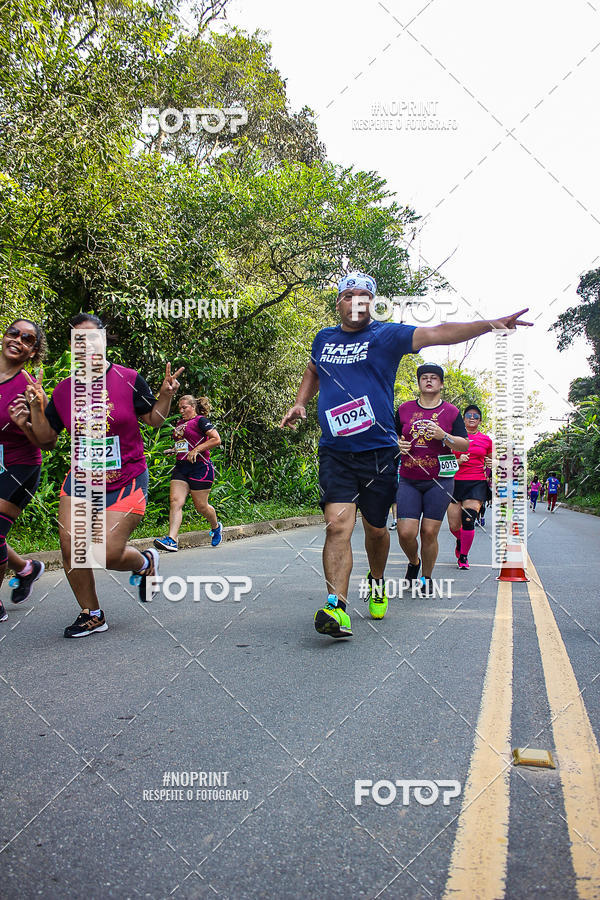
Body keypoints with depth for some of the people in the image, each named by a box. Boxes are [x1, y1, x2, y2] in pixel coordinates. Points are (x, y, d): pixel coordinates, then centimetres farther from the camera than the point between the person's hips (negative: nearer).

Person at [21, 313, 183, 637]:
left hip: (126, 480, -4)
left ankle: (146, 562, 27)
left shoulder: (128, 380, -5)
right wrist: (37, 408, -5)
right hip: (80, 479, 4)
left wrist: (165, 394, -15)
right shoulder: (63, 390, 3)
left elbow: (154, 421, 1)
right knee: (71, 550, -2)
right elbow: (46, 440, 8)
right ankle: (92, 615, 20)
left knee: (109, 554, -10)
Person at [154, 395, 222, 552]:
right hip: (180, 467, 7)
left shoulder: (201, 420, -4)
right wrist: (173, 450, 13)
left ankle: (216, 527, 31)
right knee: (176, 501, -10)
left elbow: (216, 439, -14)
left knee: (201, 506, 2)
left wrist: (196, 450, -17)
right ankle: (171, 540, -17)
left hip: (200, 467, -7)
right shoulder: (180, 423, 19)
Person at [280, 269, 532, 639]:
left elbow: (437, 333, -14)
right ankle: (337, 609, -17)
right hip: (335, 452, 1)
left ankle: (377, 581, 40)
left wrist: (489, 324, -27)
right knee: (338, 523, -15)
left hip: (379, 452, -1)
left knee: (375, 527, 11)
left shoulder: (387, 335, 0)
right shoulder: (324, 338, 12)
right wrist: (301, 403, 15)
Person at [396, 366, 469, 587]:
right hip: (409, 480, 1)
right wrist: (398, 444, -2)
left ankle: (427, 577, 19)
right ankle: (414, 562, 25)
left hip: (439, 480, -1)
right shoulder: (404, 409, 9)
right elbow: (393, 436, 20)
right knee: (405, 533, -7)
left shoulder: (451, 411, 5)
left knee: (429, 532, -3)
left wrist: (443, 436, -14)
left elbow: (465, 445, 3)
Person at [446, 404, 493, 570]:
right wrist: (459, 461, -10)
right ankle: (460, 541, 37)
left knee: (468, 520, -16)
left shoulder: (486, 440, 10)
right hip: (456, 482, 0)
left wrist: (490, 464, 1)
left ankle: (463, 556, 4)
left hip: (478, 483, 0)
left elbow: (490, 462, 23)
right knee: (454, 527, 0)